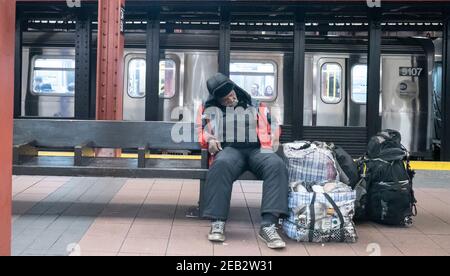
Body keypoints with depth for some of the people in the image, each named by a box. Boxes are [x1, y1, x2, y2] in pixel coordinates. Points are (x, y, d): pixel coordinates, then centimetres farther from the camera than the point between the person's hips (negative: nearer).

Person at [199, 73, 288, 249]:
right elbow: (202, 131, 20)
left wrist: (272, 140, 4)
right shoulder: (211, 109, 25)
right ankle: (217, 222, -39)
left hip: (257, 149, 1)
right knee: (221, 165, -40)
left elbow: (272, 127, 25)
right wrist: (210, 140, -2)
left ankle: (268, 225, -43)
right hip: (229, 149, -1)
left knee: (277, 165, -34)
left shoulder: (256, 107, 27)